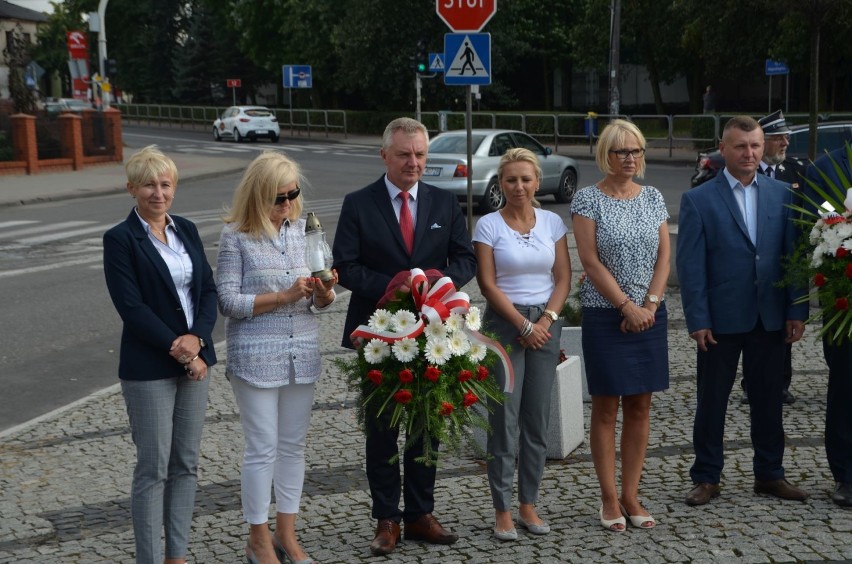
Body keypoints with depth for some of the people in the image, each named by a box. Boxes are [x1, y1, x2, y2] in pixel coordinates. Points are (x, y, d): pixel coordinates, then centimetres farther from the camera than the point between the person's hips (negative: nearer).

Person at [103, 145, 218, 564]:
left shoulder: (187, 230, 9)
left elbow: (208, 290, 6)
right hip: (149, 368, -6)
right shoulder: (120, 239, -8)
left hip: (193, 360, 6)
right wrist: (179, 351, -15)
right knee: (153, 468, 0)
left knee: (186, 463, 11)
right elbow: (131, 307, -14)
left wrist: (197, 338, -11)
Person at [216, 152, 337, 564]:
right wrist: (283, 297, -18)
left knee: (293, 445, 11)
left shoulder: (303, 229, 6)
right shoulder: (236, 236, -7)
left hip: (302, 353, 5)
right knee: (262, 449, 0)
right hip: (256, 356, -5)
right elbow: (228, 300, -11)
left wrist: (324, 293, -14)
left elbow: (320, 301, 9)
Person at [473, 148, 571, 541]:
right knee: (504, 417, -2)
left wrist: (546, 320, -8)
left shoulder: (553, 223, 5)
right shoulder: (488, 225, -4)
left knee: (538, 419, 6)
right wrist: (524, 325, -10)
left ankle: (529, 505, 16)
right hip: (505, 323, -3)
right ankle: (502, 511, 6)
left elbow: (563, 278, 5)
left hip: (545, 323, 3)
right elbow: (487, 284, -8)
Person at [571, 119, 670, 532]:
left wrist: (650, 305, -8)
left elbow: (663, 257, 5)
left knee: (640, 406, 7)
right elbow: (591, 261, -10)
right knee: (606, 406, 2)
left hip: (649, 316, 4)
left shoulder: (653, 197, 8)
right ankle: (610, 499, 9)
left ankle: (631, 496, 15)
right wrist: (628, 306, -13)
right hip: (605, 315, -4)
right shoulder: (588, 199, -4)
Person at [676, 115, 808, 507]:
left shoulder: (781, 195, 4)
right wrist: (697, 320, -11)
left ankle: (769, 474, 25)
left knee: (768, 398, 12)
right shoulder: (698, 200, -5)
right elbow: (690, 265, -7)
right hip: (721, 319, -3)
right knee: (712, 401, 8)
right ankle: (706, 478, 19)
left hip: (770, 318, 3)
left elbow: (794, 254, 4)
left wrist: (797, 311, -2)